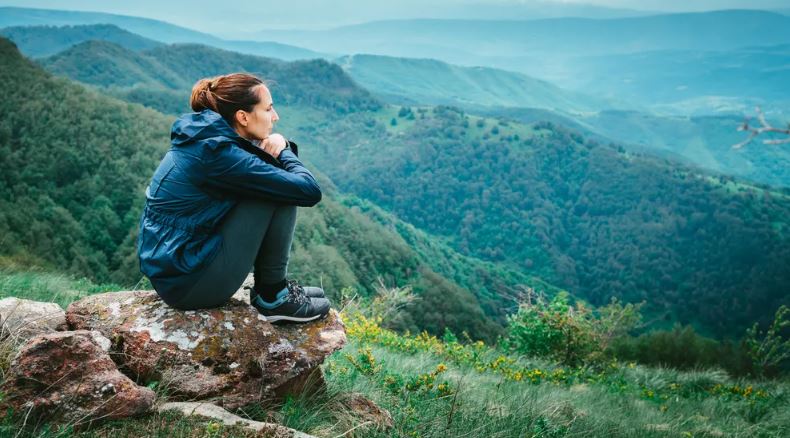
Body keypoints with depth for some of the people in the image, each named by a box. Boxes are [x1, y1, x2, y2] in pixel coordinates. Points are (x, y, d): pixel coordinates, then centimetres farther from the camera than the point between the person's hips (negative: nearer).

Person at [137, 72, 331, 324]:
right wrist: (284, 152, -2)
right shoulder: (220, 154, -21)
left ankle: (271, 286, 17)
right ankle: (273, 298, 1)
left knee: (276, 183, 14)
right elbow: (309, 191, -21)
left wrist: (280, 143, -5)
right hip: (190, 284, -10)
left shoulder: (204, 136, 6)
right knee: (279, 192, -12)